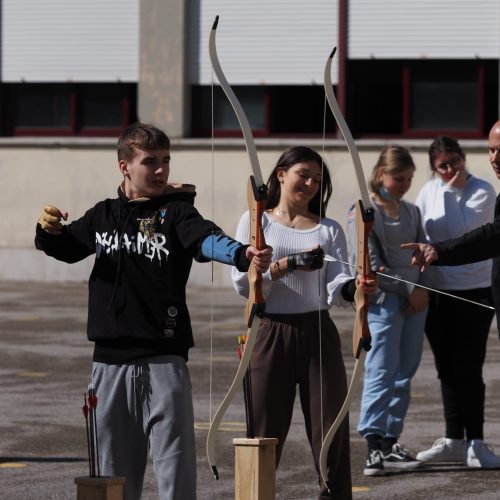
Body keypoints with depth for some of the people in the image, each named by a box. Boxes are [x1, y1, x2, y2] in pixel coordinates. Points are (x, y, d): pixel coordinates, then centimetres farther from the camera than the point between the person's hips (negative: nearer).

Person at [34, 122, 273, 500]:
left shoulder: (175, 212, -3)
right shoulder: (104, 215, 10)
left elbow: (207, 239, -23)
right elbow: (65, 247, 24)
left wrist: (243, 255, -45)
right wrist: (49, 231, -1)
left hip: (163, 359, -4)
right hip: (111, 358, 4)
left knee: (175, 465, -8)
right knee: (116, 464, 13)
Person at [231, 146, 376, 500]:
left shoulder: (329, 230, 8)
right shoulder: (256, 222, 3)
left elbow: (335, 288, -5)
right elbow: (243, 281, -9)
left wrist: (354, 288, -28)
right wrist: (291, 263, -18)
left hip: (318, 335, 2)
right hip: (272, 335, -2)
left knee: (331, 432, -1)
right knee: (265, 434, 3)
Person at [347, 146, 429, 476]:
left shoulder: (412, 212, 15)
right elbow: (370, 265, -10)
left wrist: (423, 290, -3)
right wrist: (408, 289, -11)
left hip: (415, 301, 7)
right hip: (384, 301, -7)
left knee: (404, 375, 7)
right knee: (381, 374, -11)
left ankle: (390, 443, 11)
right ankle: (374, 448, -14)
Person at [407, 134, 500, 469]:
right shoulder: (429, 192, 8)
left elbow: (460, 230, -18)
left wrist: (451, 191, -12)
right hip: (437, 291, 5)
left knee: (468, 368, -8)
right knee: (447, 368, 11)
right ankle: (453, 441, 20)